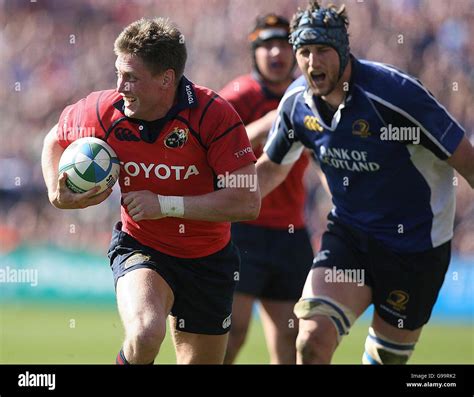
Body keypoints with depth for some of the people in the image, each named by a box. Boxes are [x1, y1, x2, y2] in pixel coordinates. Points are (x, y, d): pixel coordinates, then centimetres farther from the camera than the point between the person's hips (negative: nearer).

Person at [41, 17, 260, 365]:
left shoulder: (213, 114, -22)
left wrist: (164, 204, -26)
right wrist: (57, 195, -7)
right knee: (145, 334, -32)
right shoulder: (106, 111, -13)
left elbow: (248, 202, -25)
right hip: (140, 248, 0)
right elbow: (56, 140, 11)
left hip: (208, 258, 1)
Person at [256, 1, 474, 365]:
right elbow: (270, 169, 14)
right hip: (347, 235, 4)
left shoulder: (394, 93, -23)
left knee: (387, 357, 5)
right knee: (313, 339, -18)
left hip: (415, 244, -4)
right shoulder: (297, 102, -5)